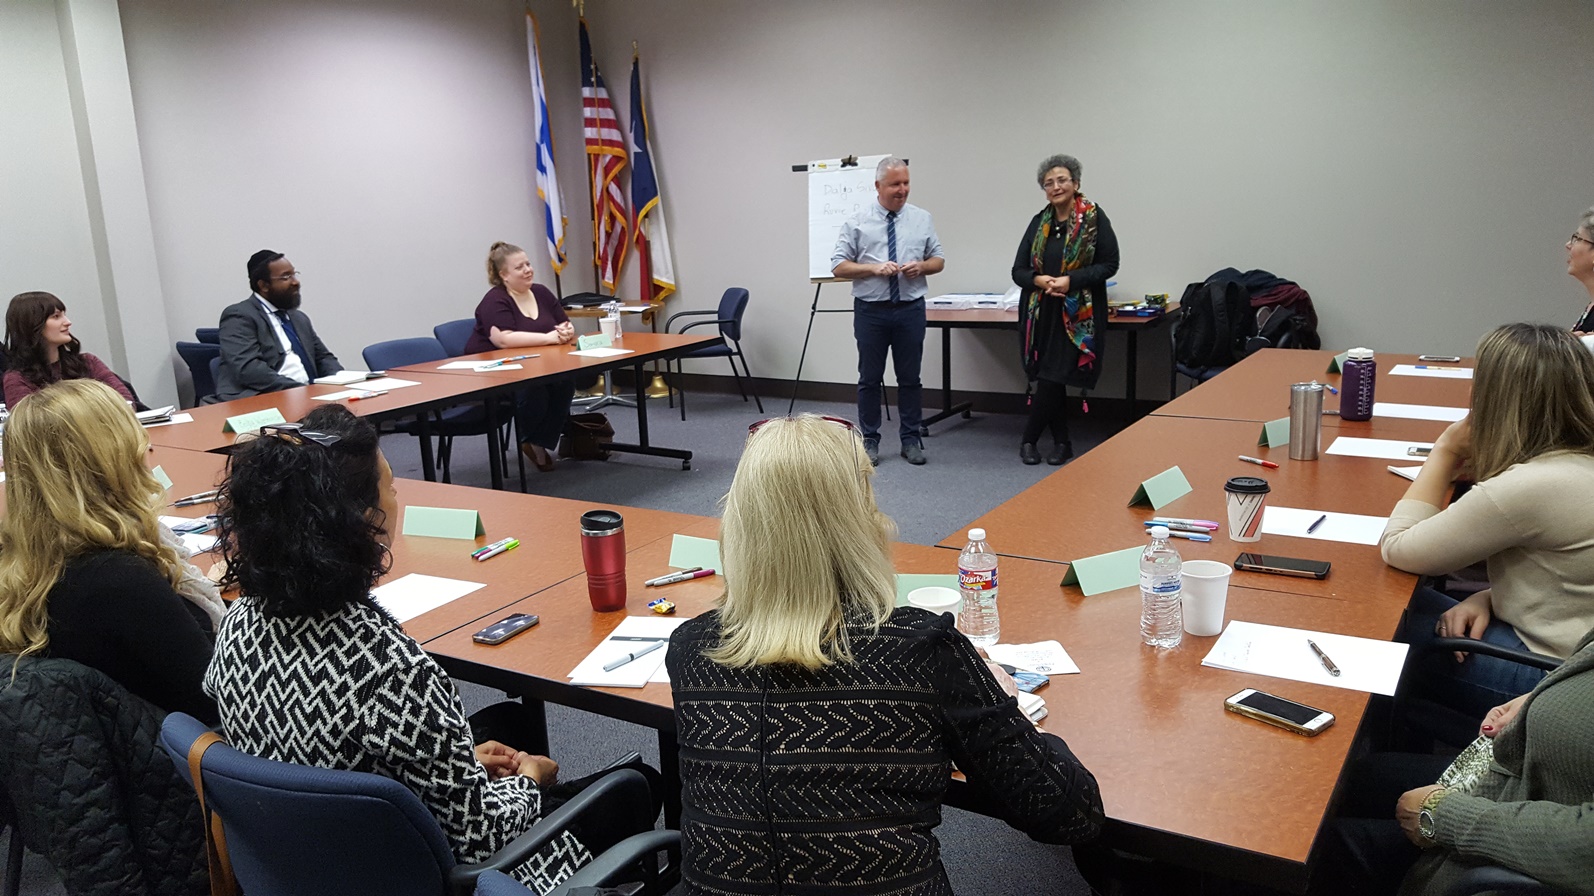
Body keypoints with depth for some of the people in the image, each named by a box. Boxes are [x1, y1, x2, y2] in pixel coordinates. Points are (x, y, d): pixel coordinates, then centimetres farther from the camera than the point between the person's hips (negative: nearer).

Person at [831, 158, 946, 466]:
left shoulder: (922, 219, 5)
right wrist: (874, 268, -17)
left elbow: (939, 260, 10)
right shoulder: (858, 222, -2)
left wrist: (921, 266, -12)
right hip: (871, 311, -1)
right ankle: (869, 440, 17)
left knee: (910, 377, 8)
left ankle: (911, 439, 19)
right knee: (870, 378, 6)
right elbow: (839, 266, -3)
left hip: (910, 310, 2)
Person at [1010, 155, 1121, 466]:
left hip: (1077, 315, -4)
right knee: (1046, 380, 5)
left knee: (1051, 379, -8)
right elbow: (1018, 271, 8)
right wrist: (1039, 280, -14)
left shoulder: (1094, 218, -2)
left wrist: (1070, 280, -17)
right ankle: (1061, 441, 19)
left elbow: (1109, 264, -6)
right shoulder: (1039, 222, 9)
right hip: (1041, 313, 4)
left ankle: (1029, 439, 9)